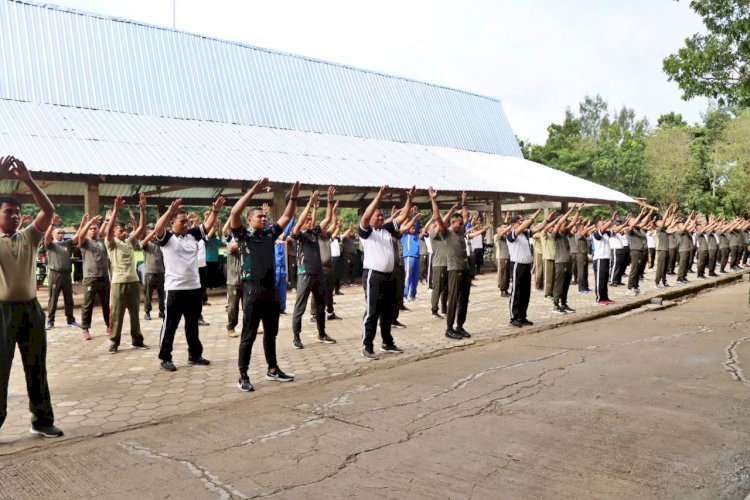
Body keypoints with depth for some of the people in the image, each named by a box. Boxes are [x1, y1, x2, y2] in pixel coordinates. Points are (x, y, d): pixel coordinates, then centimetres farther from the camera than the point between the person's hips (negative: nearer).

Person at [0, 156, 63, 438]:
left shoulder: (29, 237, 8)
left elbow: (48, 211, -5)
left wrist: (28, 180, -14)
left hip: (30, 308, 3)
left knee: (36, 368, 10)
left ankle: (42, 420, 20)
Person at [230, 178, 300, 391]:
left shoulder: (270, 233, 13)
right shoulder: (243, 235, -3)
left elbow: (286, 217, 16)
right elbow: (234, 213, -18)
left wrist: (293, 197, 3)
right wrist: (253, 190, -21)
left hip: (271, 290, 6)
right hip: (252, 291, -6)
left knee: (271, 333, 15)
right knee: (249, 335, -1)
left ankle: (272, 369, 27)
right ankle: (243, 376, 6)